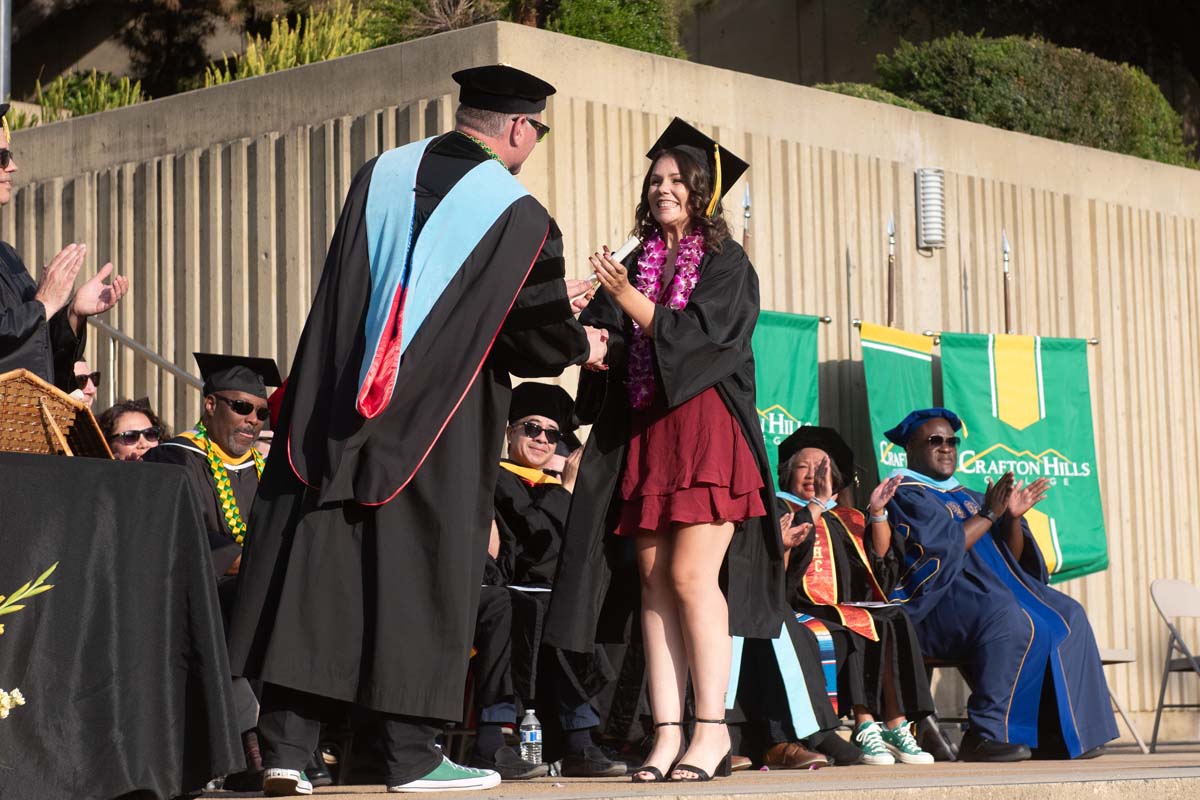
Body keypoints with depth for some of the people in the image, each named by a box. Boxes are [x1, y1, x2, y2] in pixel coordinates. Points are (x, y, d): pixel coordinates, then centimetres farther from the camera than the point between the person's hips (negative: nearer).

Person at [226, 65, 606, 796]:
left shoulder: (378, 178, 7)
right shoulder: (520, 217, -8)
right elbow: (545, 339, -4)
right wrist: (584, 345, 21)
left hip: (338, 422, 4)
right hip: (439, 436, -4)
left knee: (317, 574, 5)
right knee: (419, 580, 4)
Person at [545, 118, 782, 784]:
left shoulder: (727, 264, 3)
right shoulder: (636, 265, 17)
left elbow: (700, 336, -10)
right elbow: (602, 333, 8)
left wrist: (631, 301, -17)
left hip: (704, 432, -5)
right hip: (641, 432, 5)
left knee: (690, 576, -13)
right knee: (655, 582, 0)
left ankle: (712, 728, -8)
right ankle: (667, 733, -1)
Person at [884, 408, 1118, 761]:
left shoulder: (966, 497, 25)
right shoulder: (905, 495, 0)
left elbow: (1011, 557, 16)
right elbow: (943, 549, -16)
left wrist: (1013, 517, -2)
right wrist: (989, 515, -12)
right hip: (937, 597, -9)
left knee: (1067, 616, -5)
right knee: (1010, 621, -35)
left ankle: (1060, 732, -11)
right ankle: (985, 735, -34)